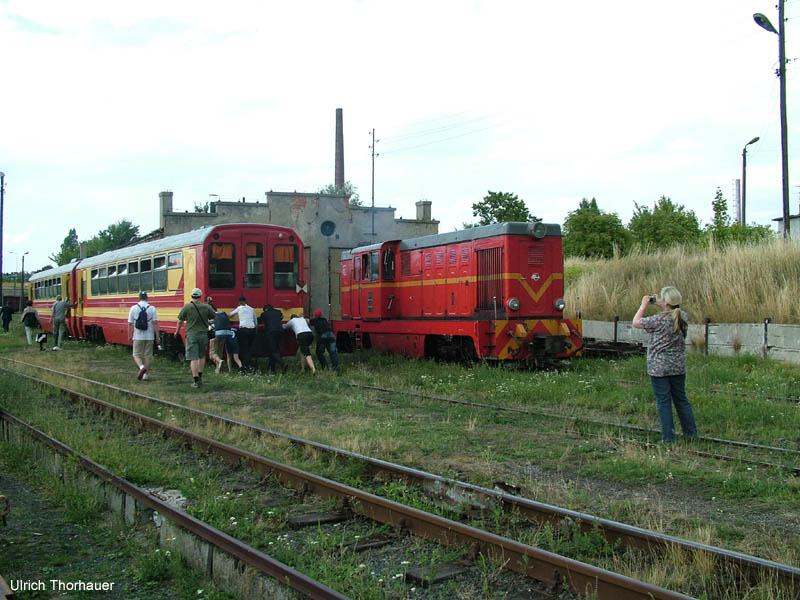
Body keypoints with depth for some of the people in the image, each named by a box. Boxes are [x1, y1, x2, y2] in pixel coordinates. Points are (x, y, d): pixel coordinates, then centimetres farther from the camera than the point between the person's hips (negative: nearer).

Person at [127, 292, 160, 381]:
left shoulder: (133, 308, -1)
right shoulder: (152, 308, -2)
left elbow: (130, 323, 0)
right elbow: (155, 323, -7)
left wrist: (129, 336, 10)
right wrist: (157, 337, -5)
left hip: (138, 337, -1)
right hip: (149, 337, 1)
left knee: (136, 355, 8)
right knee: (148, 356, 10)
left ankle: (142, 367, -19)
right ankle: (145, 375, 11)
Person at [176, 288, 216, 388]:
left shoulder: (187, 307, -8)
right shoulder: (207, 307, -2)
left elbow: (180, 321, 1)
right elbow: (214, 317, 11)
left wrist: (177, 331, 19)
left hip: (191, 335, -3)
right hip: (204, 334, 3)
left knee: (193, 358, -2)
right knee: (201, 356, 21)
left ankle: (196, 381, -6)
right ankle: (200, 377, 20)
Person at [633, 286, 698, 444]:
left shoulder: (659, 320, -18)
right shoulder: (683, 317, -1)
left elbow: (636, 322, -6)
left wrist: (644, 305, 4)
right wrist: (659, 306, 15)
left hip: (659, 368, -6)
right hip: (678, 366, 6)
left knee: (663, 402, 1)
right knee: (681, 399, 17)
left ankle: (668, 437, 5)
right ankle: (691, 432, 24)